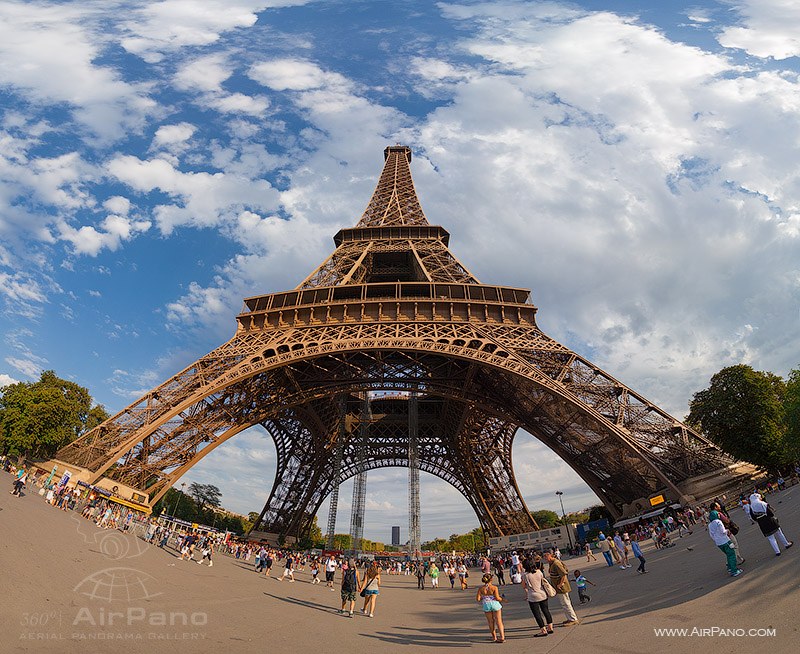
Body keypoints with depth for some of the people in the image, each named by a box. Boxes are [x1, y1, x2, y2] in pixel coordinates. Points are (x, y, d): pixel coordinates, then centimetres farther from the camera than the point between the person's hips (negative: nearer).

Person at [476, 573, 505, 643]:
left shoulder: (481, 588, -8)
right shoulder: (494, 587, -16)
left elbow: (477, 599, -8)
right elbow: (497, 598, -18)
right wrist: (502, 599, 3)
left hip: (486, 605, 2)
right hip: (495, 604, -2)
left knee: (491, 622, 18)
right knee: (499, 621, 12)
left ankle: (494, 638, 27)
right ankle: (502, 637, 12)